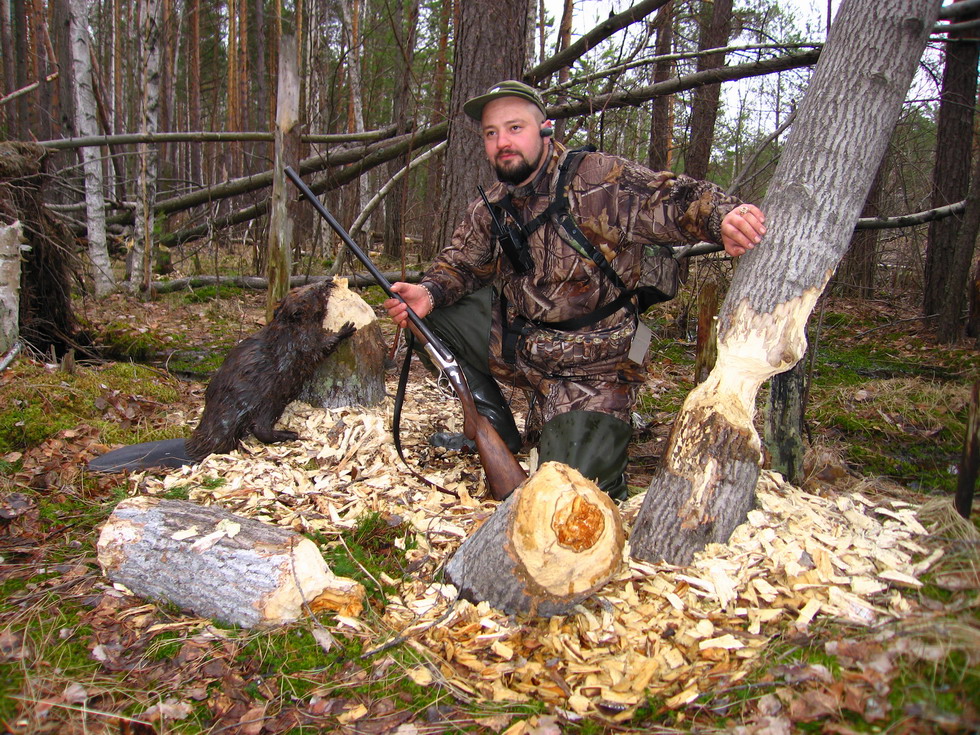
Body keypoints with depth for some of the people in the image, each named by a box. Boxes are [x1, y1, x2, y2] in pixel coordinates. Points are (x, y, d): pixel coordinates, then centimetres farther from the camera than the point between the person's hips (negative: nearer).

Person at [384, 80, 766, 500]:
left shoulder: (601, 179, -15)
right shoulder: (490, 208, 4)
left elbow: (675, 199, -23)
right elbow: (461, 262, 11)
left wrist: (723, 217, -45)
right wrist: (428, 292, -12)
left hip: (588, 367, -6)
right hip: (514, 343, 6)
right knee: (424, 309, -2)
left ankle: (607, 430, 19)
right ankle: (495, 427, 8)